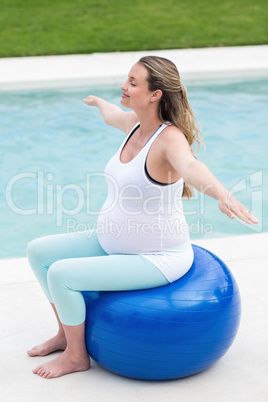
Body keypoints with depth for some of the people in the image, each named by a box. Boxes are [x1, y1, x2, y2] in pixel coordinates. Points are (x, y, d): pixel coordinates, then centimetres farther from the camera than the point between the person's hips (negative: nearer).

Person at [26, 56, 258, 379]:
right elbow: (112, 116, 26)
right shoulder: (135, 123, 1)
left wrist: (222, 195, -68)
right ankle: (66, 332, 25)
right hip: (111, 242, 9)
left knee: (60, 274, -20)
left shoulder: (170, 138, -25)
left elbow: (191, 167, -47)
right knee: (39, 251, 8)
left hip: (156, 258, -9)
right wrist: (97, 102, 48)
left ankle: (77, 356, 6)